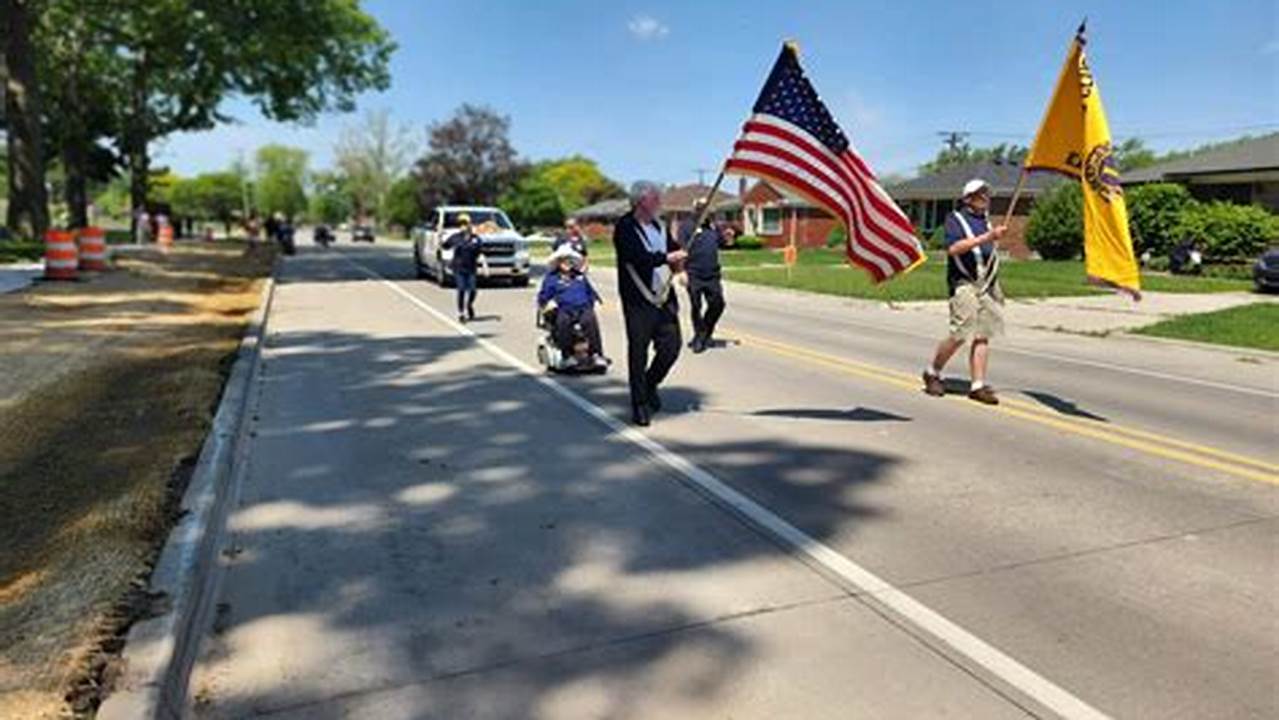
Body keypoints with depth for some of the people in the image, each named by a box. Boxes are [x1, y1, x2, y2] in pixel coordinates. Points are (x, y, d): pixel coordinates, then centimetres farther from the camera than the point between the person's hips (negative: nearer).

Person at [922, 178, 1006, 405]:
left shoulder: (986, 220, 22)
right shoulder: (955, 218, -1)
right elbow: (953, 248, -18)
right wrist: (986, 237, -22)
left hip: (987, 284, 7)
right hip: (964, 284, -7)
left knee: (982, 335, 0)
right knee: (960, 335, -11)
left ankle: (978, 385, 1)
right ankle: (932, 373, 9)